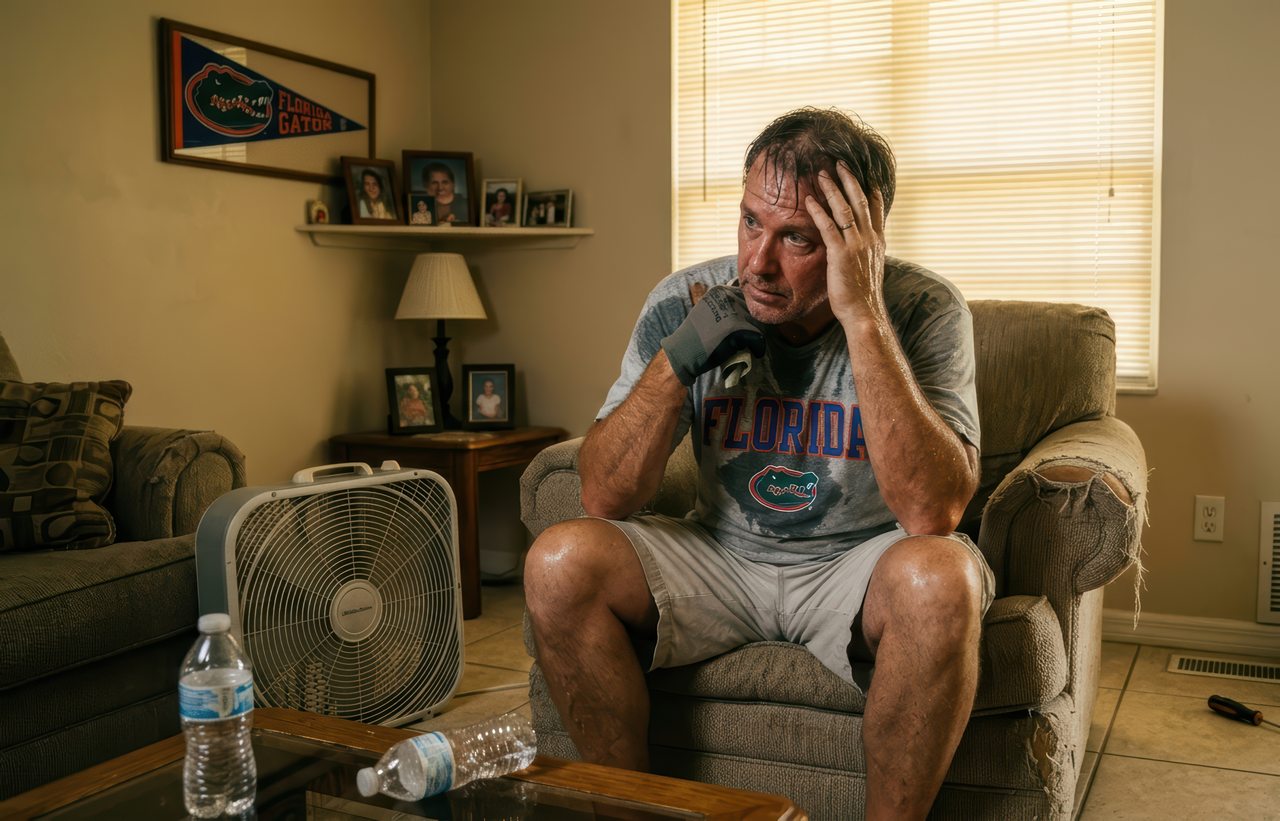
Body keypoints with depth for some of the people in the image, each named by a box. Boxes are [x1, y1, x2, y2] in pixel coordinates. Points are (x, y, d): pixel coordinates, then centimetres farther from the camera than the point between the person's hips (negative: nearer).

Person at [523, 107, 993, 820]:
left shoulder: (922, 312, -16)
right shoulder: (684, 303, -9)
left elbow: (933, 512, -31)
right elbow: (606, 500, -10)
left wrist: (862, 315, -33)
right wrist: (677, 359, -23)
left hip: (857, 563, -2)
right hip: (721, 557, 3)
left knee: (940, 578, -35)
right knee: (562, 563, -21)